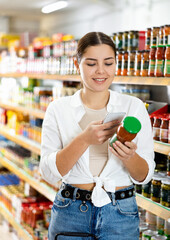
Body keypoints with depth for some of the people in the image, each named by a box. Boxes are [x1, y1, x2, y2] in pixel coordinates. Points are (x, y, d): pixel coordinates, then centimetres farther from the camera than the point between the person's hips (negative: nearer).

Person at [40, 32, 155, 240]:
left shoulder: (134, 106, -2)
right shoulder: (58, 109, -2)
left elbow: (145, 176, -1)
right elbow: (49, 172, -9)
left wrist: (129, 156, -23)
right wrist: (84, 140, -23)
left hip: (120, 215, 0)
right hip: (70, 213, 0)